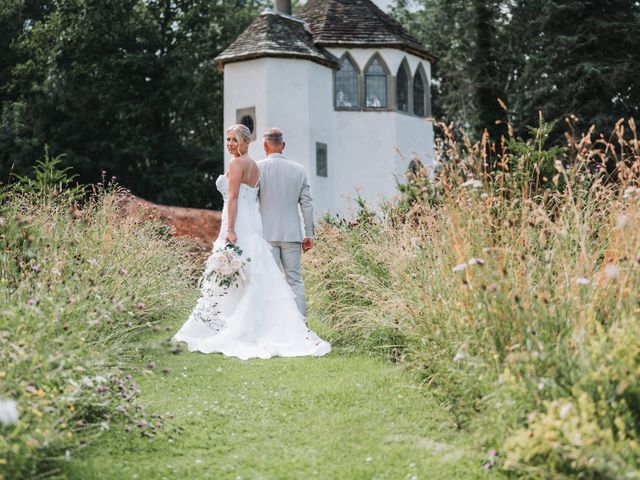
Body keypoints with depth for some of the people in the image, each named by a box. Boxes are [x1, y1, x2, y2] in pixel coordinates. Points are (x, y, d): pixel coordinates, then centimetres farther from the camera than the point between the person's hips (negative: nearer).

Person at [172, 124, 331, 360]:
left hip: (238, 225, -9)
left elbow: (233, 197, -15)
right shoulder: (254, 166, 20)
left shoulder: (236, 163, -7)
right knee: (258, 279, 7)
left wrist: (229, 230, -21)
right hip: (253, 225, 9)